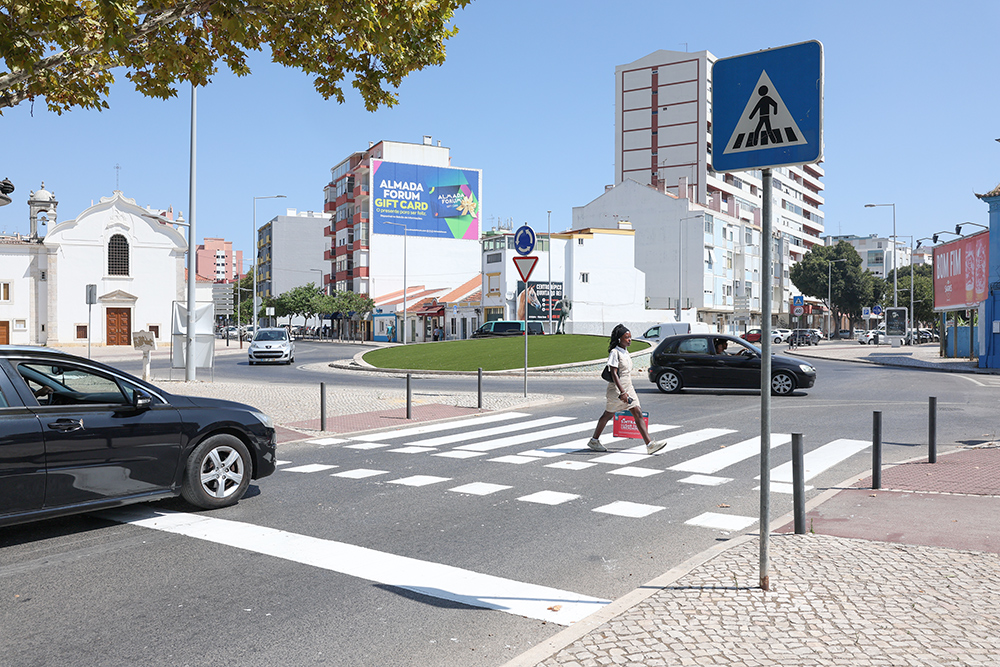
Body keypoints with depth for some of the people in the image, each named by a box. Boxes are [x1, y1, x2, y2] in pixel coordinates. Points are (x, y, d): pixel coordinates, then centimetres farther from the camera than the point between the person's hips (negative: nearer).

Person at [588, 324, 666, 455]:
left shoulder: (625, 352, 12)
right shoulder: (615, 352, -14)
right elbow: (614, 373, -20)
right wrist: (622, 392, -26)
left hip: (627, 388, 8)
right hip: (616, 389, -8)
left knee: (638, 414, -2)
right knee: (608, 415, 6)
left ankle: (649, 445, -7)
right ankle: (594, 441, 23)